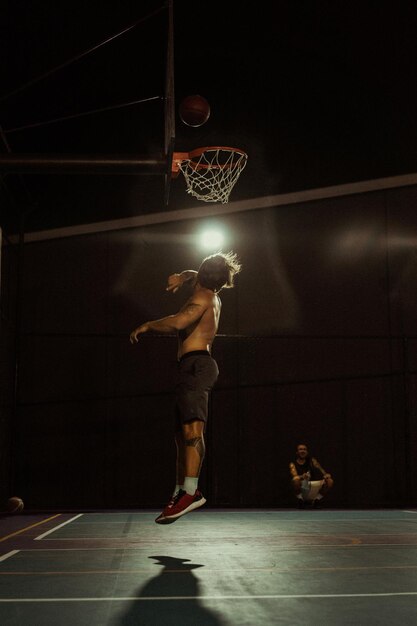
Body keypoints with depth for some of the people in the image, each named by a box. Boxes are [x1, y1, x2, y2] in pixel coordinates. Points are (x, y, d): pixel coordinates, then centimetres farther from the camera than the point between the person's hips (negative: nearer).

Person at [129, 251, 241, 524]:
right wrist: (183, 277, 20)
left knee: (192, 427, -22)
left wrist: (147, 325, -8)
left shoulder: (203, 297, -4)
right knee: (182, 432, 11)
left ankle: (191, 491, -33)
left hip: (195, 363, -11)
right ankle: (181, 492, 14)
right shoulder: (213, 297, 24)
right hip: (195, 366, 11)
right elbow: (194, 276, 43)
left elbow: (178, 322, -22)